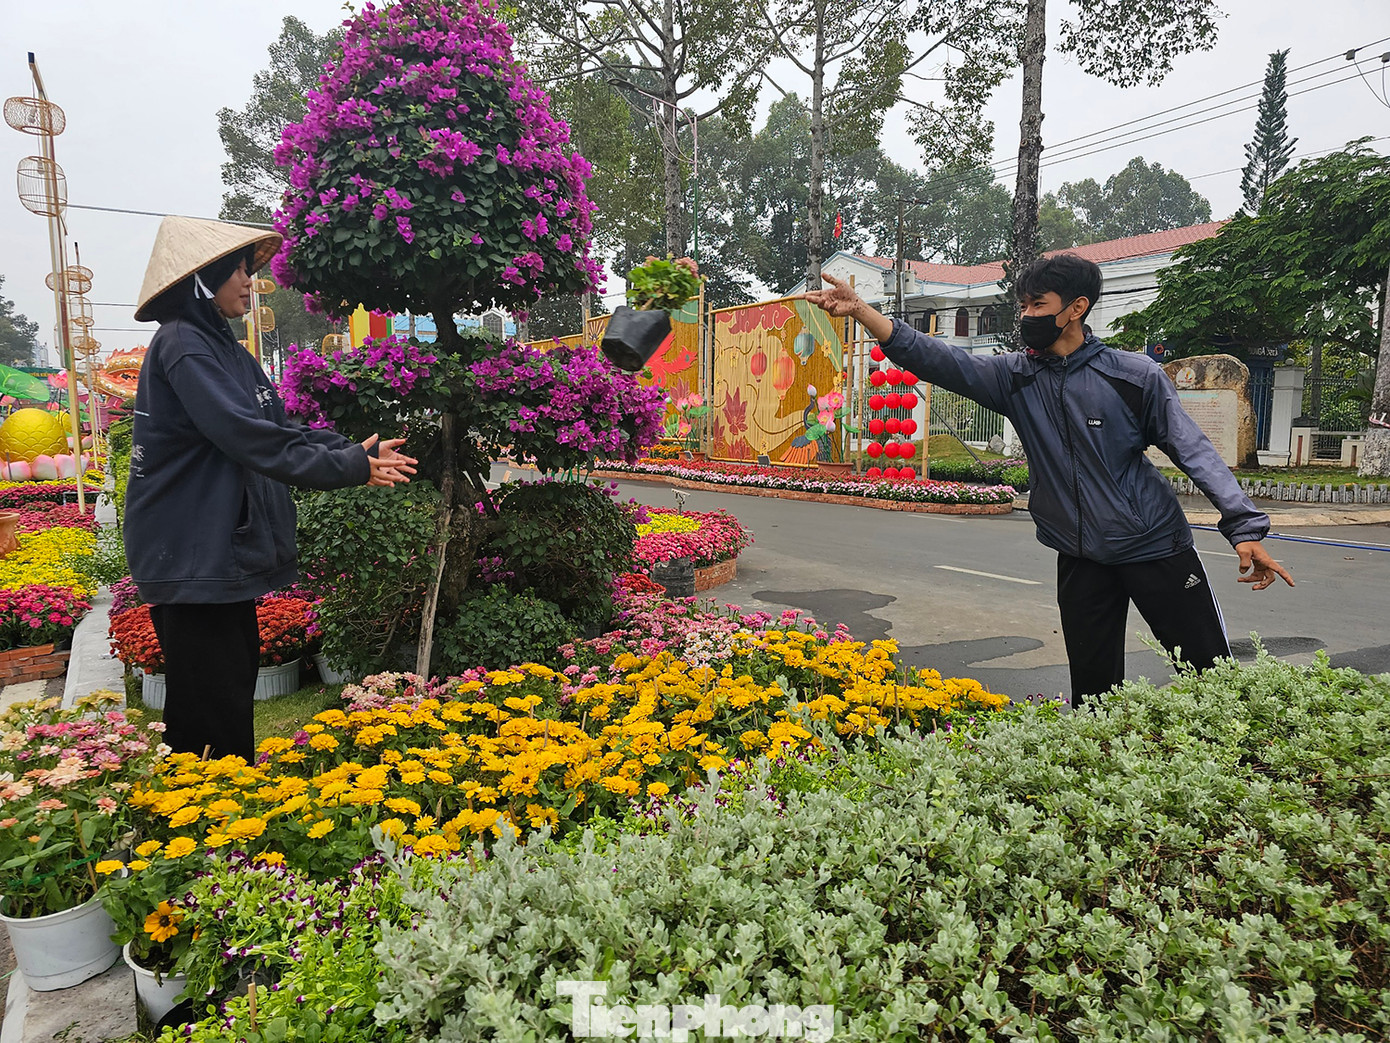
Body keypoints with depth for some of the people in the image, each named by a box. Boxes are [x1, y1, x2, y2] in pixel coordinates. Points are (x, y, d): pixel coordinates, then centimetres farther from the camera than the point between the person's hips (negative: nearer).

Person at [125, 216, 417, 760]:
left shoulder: (223, 347, 17)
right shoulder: (183, 345, -13)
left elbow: (283, 428, 12)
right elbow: (250, 439, -23)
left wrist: (357, 451, -2)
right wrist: (348, 468, -20)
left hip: (224, 552, 10)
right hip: (191, 558, -10)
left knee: (236, 689, 16)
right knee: (214, 712, -4)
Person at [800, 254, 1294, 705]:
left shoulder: (1136, 375, -8)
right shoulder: (1016, 377, -1)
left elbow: (1194, 451, -6)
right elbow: (937, 360, -11)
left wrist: (1245, 528, -15)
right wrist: (861, 310, -22)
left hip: (1157, 548, -2)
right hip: (1081, 559, 3)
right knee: (1092, 689, 11)